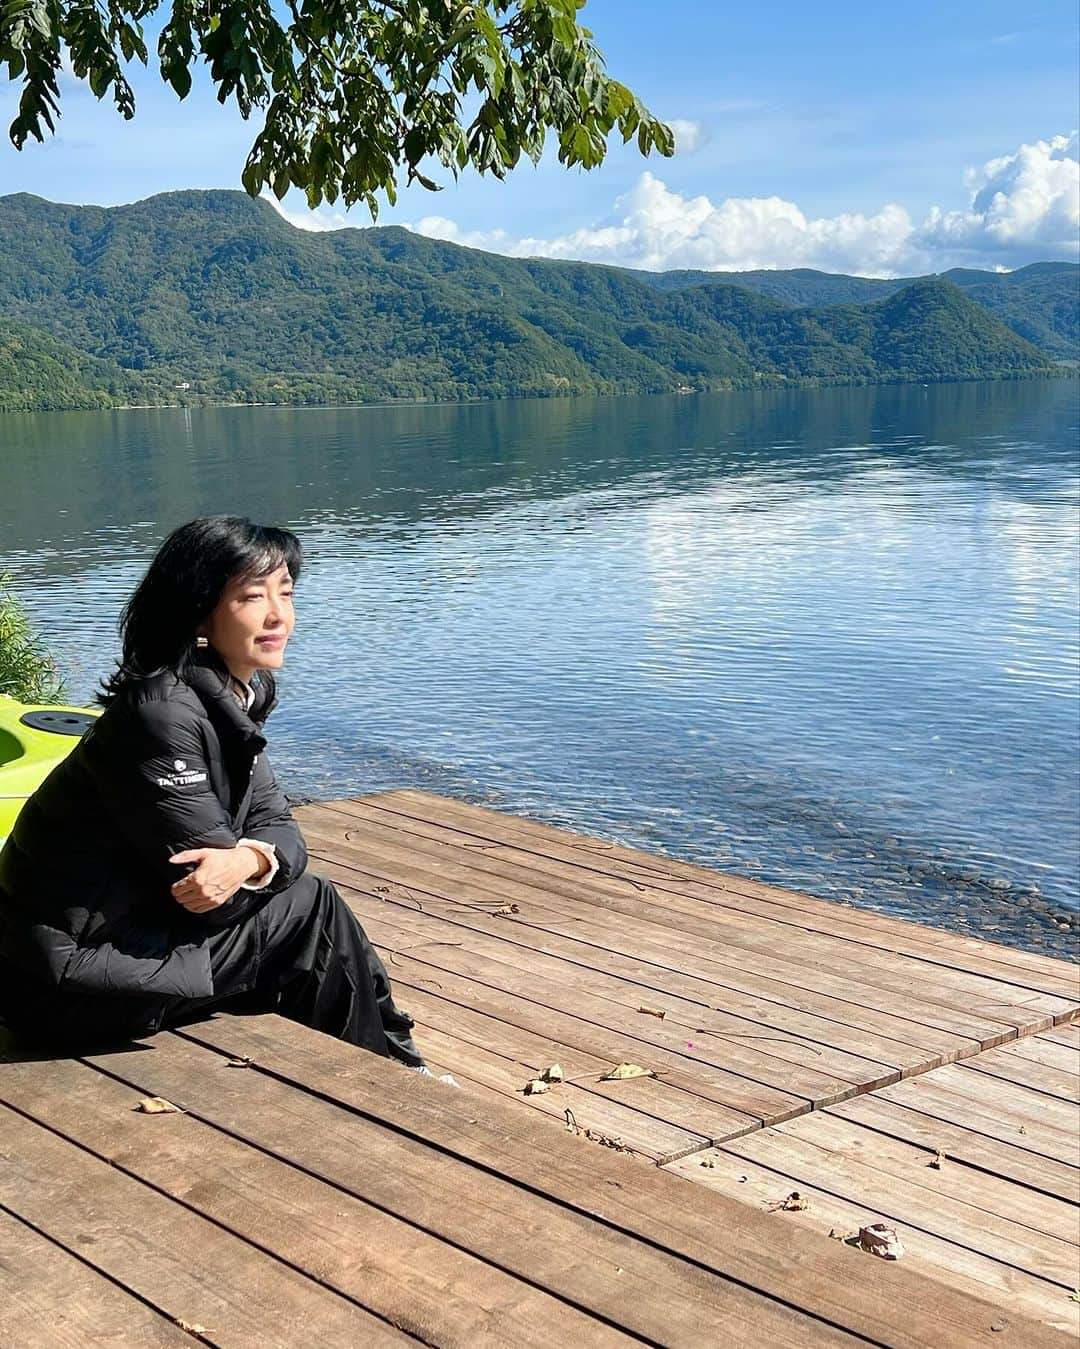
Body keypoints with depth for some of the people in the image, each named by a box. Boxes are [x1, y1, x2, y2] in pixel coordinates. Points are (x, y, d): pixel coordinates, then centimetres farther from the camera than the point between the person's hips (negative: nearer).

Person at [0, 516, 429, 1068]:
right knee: (313, 909, -8)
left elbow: (276, 825, 0)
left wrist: (249, 858, -19)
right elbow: (207, 892, -22)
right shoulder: (162, 715, -24)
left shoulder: (235, 697, 4)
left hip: (131, 927, 8)